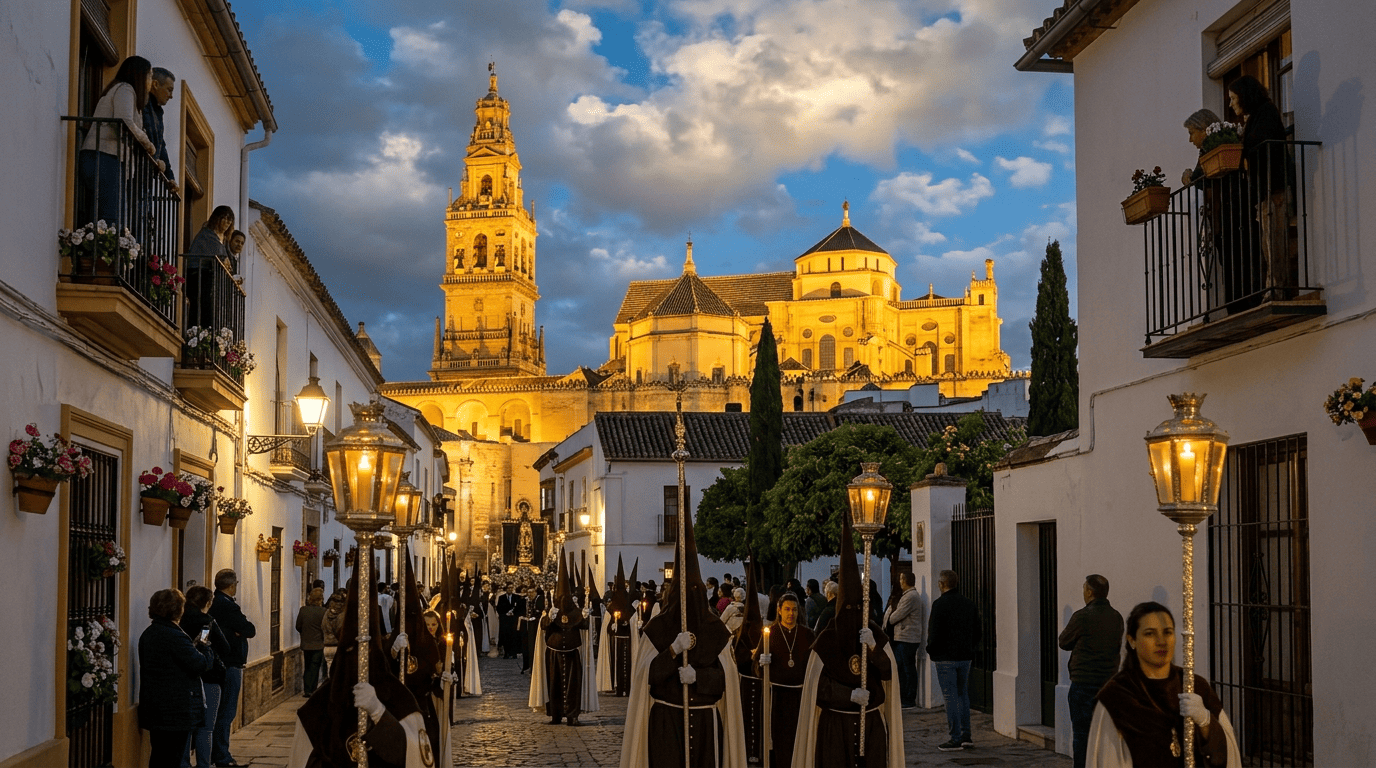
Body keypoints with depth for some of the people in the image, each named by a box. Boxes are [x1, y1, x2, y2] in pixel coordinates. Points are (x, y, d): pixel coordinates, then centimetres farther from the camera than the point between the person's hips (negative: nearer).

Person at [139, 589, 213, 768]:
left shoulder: (147, 634, 10)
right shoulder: (174, 636, -19)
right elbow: (200, 665, -20)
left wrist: (194, 646, 10)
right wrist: (205, 648, 0)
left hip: (153, 707, 9)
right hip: (176, 710, -9)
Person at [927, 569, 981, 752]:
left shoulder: (940, 604, -13)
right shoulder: (970, 604, 8)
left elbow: (934, 633, -15)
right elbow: (976, 632, 11)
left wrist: (931, 650, 1)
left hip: (945, 657, -6)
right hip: (965, 656, 6)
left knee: (951, 697, -2)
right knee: (962, 694, 16)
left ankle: (956, 738, 0)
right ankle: (966, 735, 15)